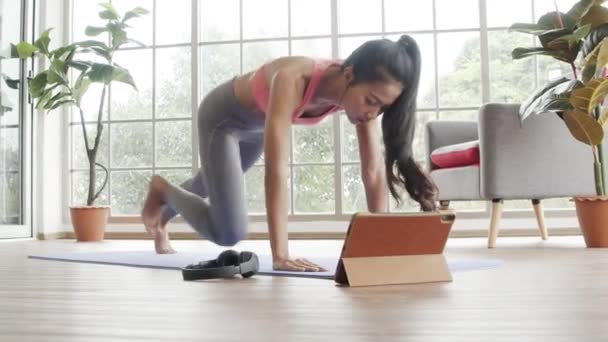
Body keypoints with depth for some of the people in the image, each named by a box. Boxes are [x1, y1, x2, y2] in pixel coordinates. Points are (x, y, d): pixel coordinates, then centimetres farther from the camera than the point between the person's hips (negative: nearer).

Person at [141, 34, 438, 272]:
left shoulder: (361, 90, -27)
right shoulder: (293, 80, -45)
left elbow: (375, 171, -26)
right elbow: (276, 169, -49)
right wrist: (280, 256, -51)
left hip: (257, 124, 6)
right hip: (223, 115, -6)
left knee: (210, 186, 29)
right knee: (228, 234, -11)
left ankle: (162, 216, 61)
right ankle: (162, 191, 16)